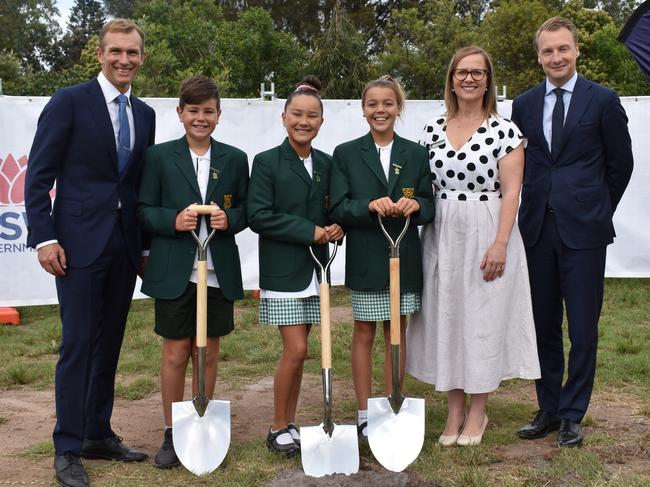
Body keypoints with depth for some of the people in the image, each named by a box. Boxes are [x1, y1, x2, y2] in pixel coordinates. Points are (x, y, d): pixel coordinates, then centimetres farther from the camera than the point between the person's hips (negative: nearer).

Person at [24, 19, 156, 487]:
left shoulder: (145, 114, 13)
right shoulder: (69, 102, -4)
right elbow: (38, 175, -7)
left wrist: (145, 244, 12)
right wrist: (44, 237, -14)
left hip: (124, 246, 6)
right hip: (80, 243, -5)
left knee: (109, 344, 12)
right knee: (78, 345, -2)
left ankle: (98, 434, 24)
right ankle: (68, 449, 10)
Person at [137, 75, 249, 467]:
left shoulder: (235, 159, 7)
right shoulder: (160, 156, 2)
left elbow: (246, 211, 9)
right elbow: (144, 210, 1)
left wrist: (229, 219, -12)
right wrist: (173, 220, -18)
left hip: (219, 272, 2)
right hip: (174, 273, -2)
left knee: (208, 353, 11)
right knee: (176, 354, 4)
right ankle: (172, 434, 18)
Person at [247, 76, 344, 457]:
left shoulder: (326, 164, 9)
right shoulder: (267, 162, -6)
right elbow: (259, 215, -13)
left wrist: (337, 227, -6)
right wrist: (311, 231, -16)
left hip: (315, 269, 5)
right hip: (283, 271, -5)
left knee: (298, 351, 10)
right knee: (295, 350, -7)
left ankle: (290, 423, 22)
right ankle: (278, 429, 9)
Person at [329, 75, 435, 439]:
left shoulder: (416, 154, 7)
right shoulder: (346, 154, 1)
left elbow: (430, 207, 5)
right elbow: (338, 208, -5)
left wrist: (415, 204, -17)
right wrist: (370, 205, -22)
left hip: (404, 256, 2)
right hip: (365, 257, -2)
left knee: (397, 332, 9)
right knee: (364, 333, 6)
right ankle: (364, 413, 15)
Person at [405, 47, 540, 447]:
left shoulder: (504, 130, -4)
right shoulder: (433, 130, 8)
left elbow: (511, 192, -9)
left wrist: (500, 244, -15)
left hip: (486, 235, -4)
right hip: (442, 236, 4)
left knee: (483, 318, 3)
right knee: (445, 317, 7)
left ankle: (478, 411, 19)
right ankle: (455, 410, 21)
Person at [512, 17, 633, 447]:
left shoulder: (603, 100, 0)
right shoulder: (524, 105, 9)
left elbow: (621, 162, 5)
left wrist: (598, 210, 9)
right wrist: (537, 206, 10)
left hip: (583, 230, -3)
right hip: (538, 229, 3)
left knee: (583, 328, 2)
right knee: (544, 326, 11)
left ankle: (573, 415, 15)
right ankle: (549, 409, 23)